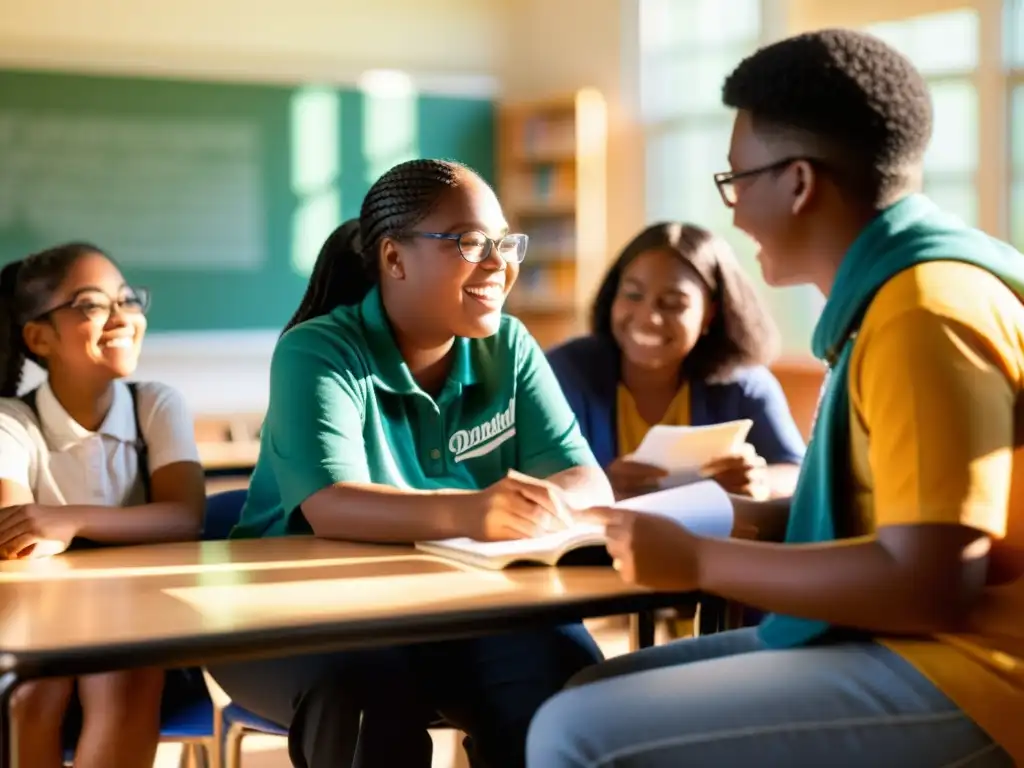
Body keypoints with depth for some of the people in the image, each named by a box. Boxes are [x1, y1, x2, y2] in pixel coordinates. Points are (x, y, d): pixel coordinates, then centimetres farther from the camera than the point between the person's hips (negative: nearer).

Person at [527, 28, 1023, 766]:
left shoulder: (928, 309, -18)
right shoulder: (899, 291, 13)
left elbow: (935, 582, -25)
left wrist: (698, 561, -15)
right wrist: (743, 513, 15)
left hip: (960, 675, -10)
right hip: (901, 645, 10)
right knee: (591, 697, 9)